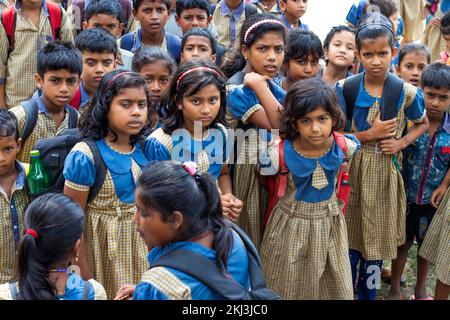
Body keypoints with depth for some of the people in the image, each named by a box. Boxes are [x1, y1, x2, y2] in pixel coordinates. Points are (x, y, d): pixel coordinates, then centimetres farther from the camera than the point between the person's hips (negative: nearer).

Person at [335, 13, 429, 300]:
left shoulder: (406, 92, -8)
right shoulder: (345, 88, -8)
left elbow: (423, 124, 10)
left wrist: (401, 143, -7)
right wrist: (369, 135, -16)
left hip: (385, 172, 0)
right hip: (352, 171, 0)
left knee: (376, 241, 12)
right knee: (348, 238, 9)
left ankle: (369, 293, 32)